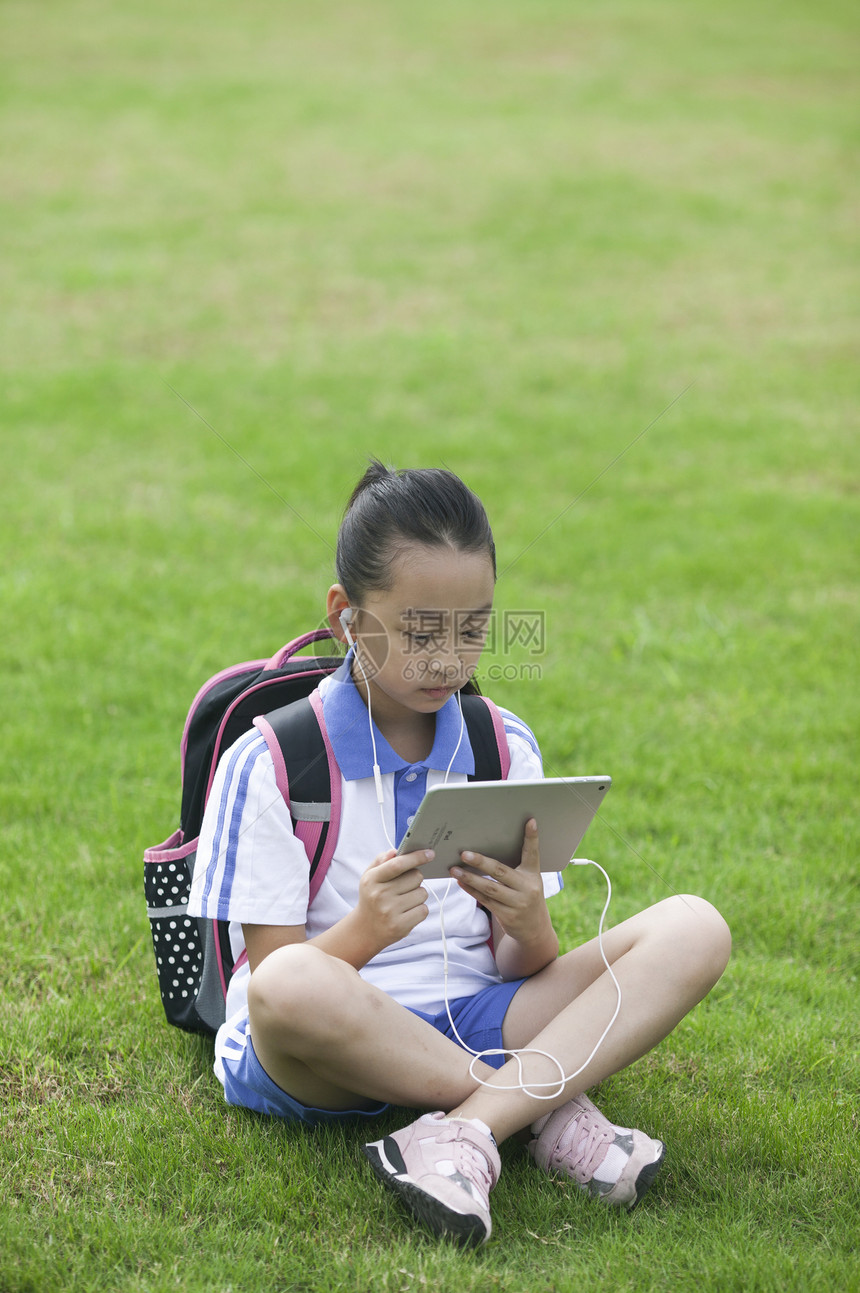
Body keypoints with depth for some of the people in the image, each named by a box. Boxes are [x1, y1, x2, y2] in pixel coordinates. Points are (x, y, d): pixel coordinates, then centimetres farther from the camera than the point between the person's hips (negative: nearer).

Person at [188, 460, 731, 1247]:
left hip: (473, 1024, 4)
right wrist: (365, 932, -30)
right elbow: (273, 984, -9)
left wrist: (529, 928, -19)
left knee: (693, 930, -14)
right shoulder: (270, 766, -5)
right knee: (292, 989, -41)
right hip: (332, 1058, -4)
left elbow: (524, 973, 6)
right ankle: (549, 1109, -20)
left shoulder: (506, 750, 9)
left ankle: (466, 1132, -30)